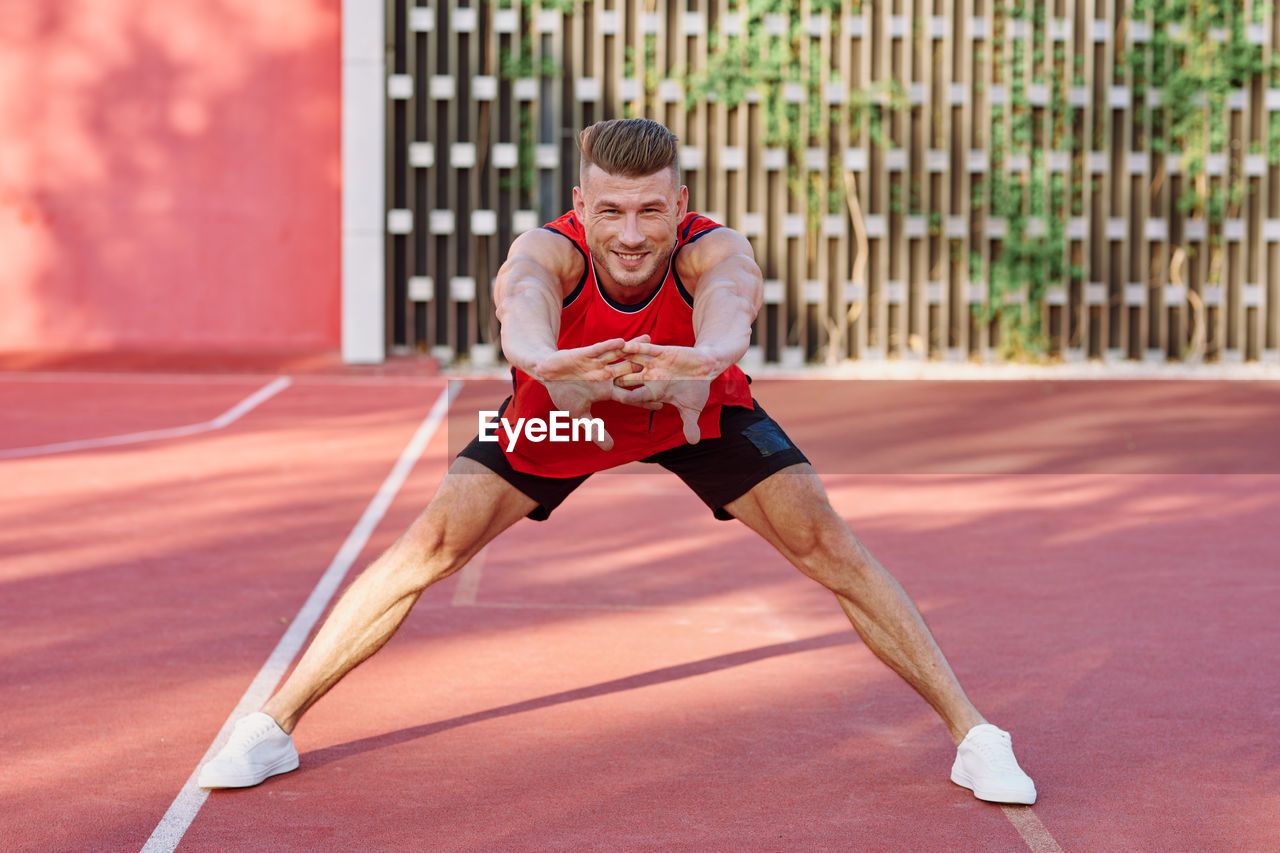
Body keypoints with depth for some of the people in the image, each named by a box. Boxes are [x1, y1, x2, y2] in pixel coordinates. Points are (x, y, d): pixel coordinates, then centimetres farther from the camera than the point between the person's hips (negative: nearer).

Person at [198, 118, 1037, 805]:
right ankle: (273, 726, 2)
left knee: (829, 545, -13)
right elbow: (522, 307, -60)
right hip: (561, 412, 0)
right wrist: (542, 359, -84)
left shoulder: (716, 252, -36)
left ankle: (973, 733, 1)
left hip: (698, 411, 0)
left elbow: (729, 308, -60)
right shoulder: (546, 252, -36)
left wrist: (704, 355, -84)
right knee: (430, 544, -13)